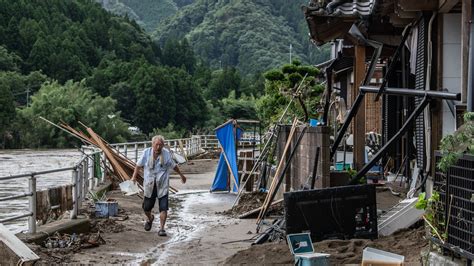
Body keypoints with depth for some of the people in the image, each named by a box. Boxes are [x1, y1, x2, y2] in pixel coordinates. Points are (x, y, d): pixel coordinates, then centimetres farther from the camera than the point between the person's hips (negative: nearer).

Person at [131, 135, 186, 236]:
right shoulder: (146, 152, -4)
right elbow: (139, 165, 6)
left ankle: (162, 228, -1)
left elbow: (173, 165, 13)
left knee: (163, 208, -10)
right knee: (146, 207, 11)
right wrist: (134, 177, -4)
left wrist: (181, 175, 23)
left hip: (162, 186, -1)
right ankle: (150, 219, 45)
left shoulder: (166, 153, -3)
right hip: (149, 185, 1)